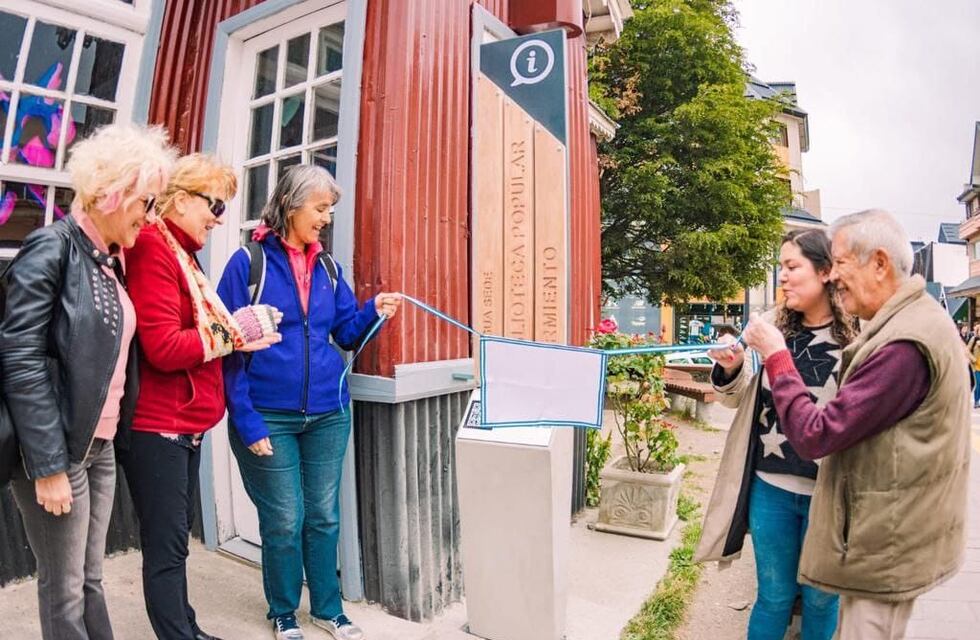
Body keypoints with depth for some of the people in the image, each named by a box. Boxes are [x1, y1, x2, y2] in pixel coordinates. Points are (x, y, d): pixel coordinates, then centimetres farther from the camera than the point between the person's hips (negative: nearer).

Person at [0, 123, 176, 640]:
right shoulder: (52, 247, -12)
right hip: (57, 449, -7)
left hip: (101, 444, 7)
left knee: (89, 580, 17)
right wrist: (48, 464, -20)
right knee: (64, 591, 7)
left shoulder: (112, 258, 11)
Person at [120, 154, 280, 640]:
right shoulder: (152, 248, -15)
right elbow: (164, 347, -23)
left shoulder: (182, 252, 14)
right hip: (157, 424, -10)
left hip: (186, 421, 10)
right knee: (166, 544, 1)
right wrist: (231, 332, -14)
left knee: (176, 535, 19)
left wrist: (237, 333, -1)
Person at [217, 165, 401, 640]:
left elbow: (346, 332, 10)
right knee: (285, 521, 8)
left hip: (327, 413, 4)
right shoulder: (248, 262, -7)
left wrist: (373, 311, -10)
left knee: (324, 517, 14)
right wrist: (245, 418, -14)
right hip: (269, 416, -4)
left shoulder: (328, 267, 7)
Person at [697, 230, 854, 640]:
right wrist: (731, 370, -7)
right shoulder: (776, 329, 1)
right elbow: (746, 400, 10)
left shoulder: (856, 339, -12)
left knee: (820, 599, 19)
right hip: (770, 486, 3)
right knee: (773, 596, 19)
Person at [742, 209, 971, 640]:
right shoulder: (916, 319, 7)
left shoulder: (905, 345, -28)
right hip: (889, 529, 10)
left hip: (887, 542, -10)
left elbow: (813, 436, -27)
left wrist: (776, 357, -18)